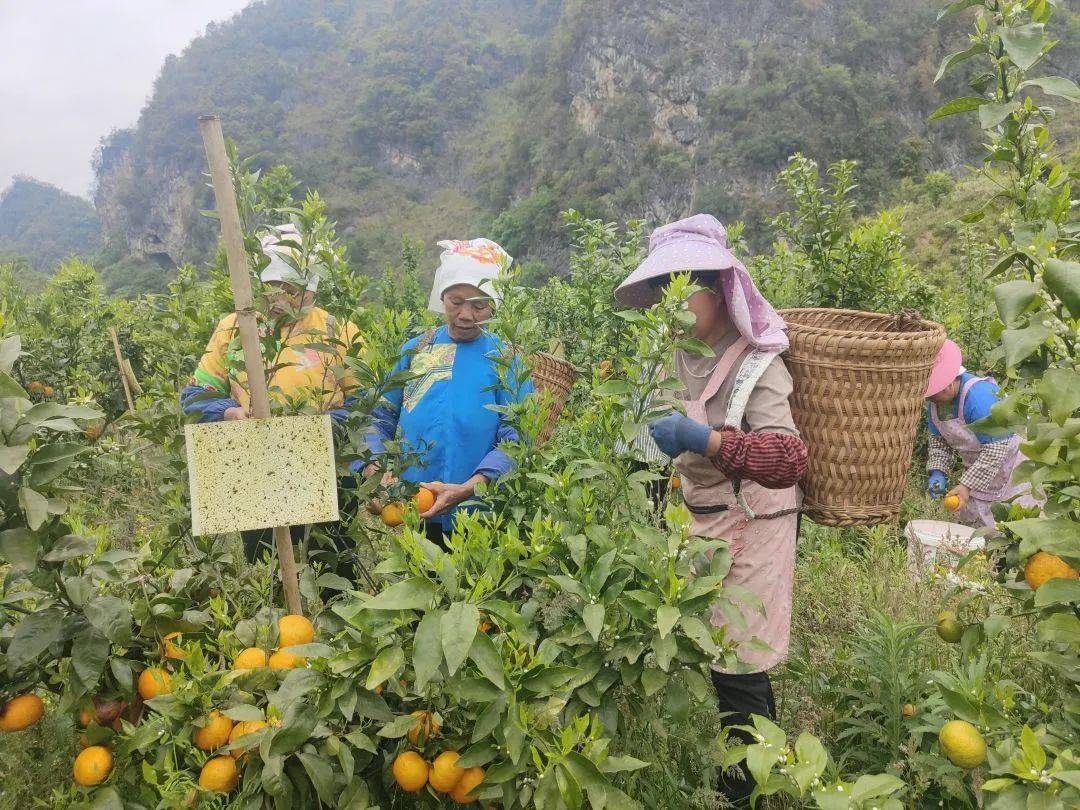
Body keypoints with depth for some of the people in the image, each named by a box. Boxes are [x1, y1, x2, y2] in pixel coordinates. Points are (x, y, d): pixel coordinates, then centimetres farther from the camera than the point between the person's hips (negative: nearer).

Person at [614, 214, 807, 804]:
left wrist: (705, 440, -44)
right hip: (693, 524, 6)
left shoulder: (757, 364, -17)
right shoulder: (675, 356, 3)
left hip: (747, 533, -6)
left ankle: (749, 789, 24)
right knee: (713, 660, 13)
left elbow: (789, 460, -31)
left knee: (737, 671, 1)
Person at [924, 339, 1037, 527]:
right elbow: (938, 439, 2)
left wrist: (967, 485, -33)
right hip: (978, 469, 7)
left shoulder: (981, 395, -33)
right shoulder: (934, 402, -9)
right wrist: (937, 471, -15)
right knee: (969, 521, 13)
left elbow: (996, 448, -32)